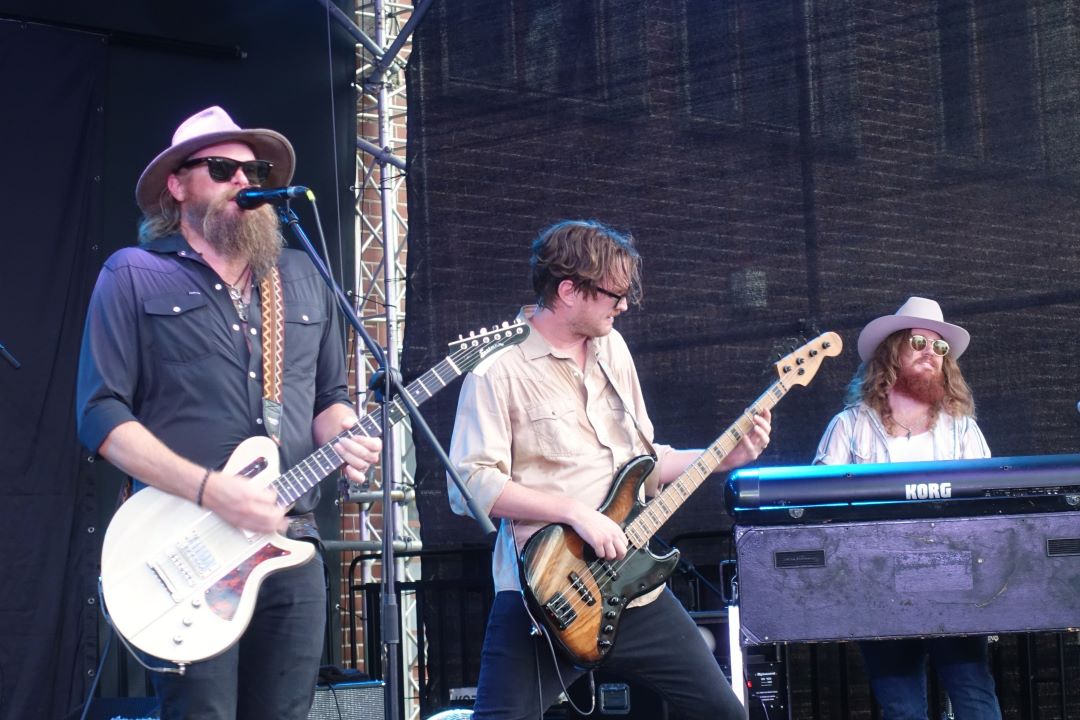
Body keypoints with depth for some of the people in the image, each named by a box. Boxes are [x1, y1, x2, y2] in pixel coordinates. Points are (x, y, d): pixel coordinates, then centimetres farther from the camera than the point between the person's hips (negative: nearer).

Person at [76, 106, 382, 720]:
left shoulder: (302, 277, 16)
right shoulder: (134, 276, 1)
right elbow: (102, 414, -7)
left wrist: (342, 439, -2)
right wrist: (211, 490, -17)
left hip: (292, 545, 5)